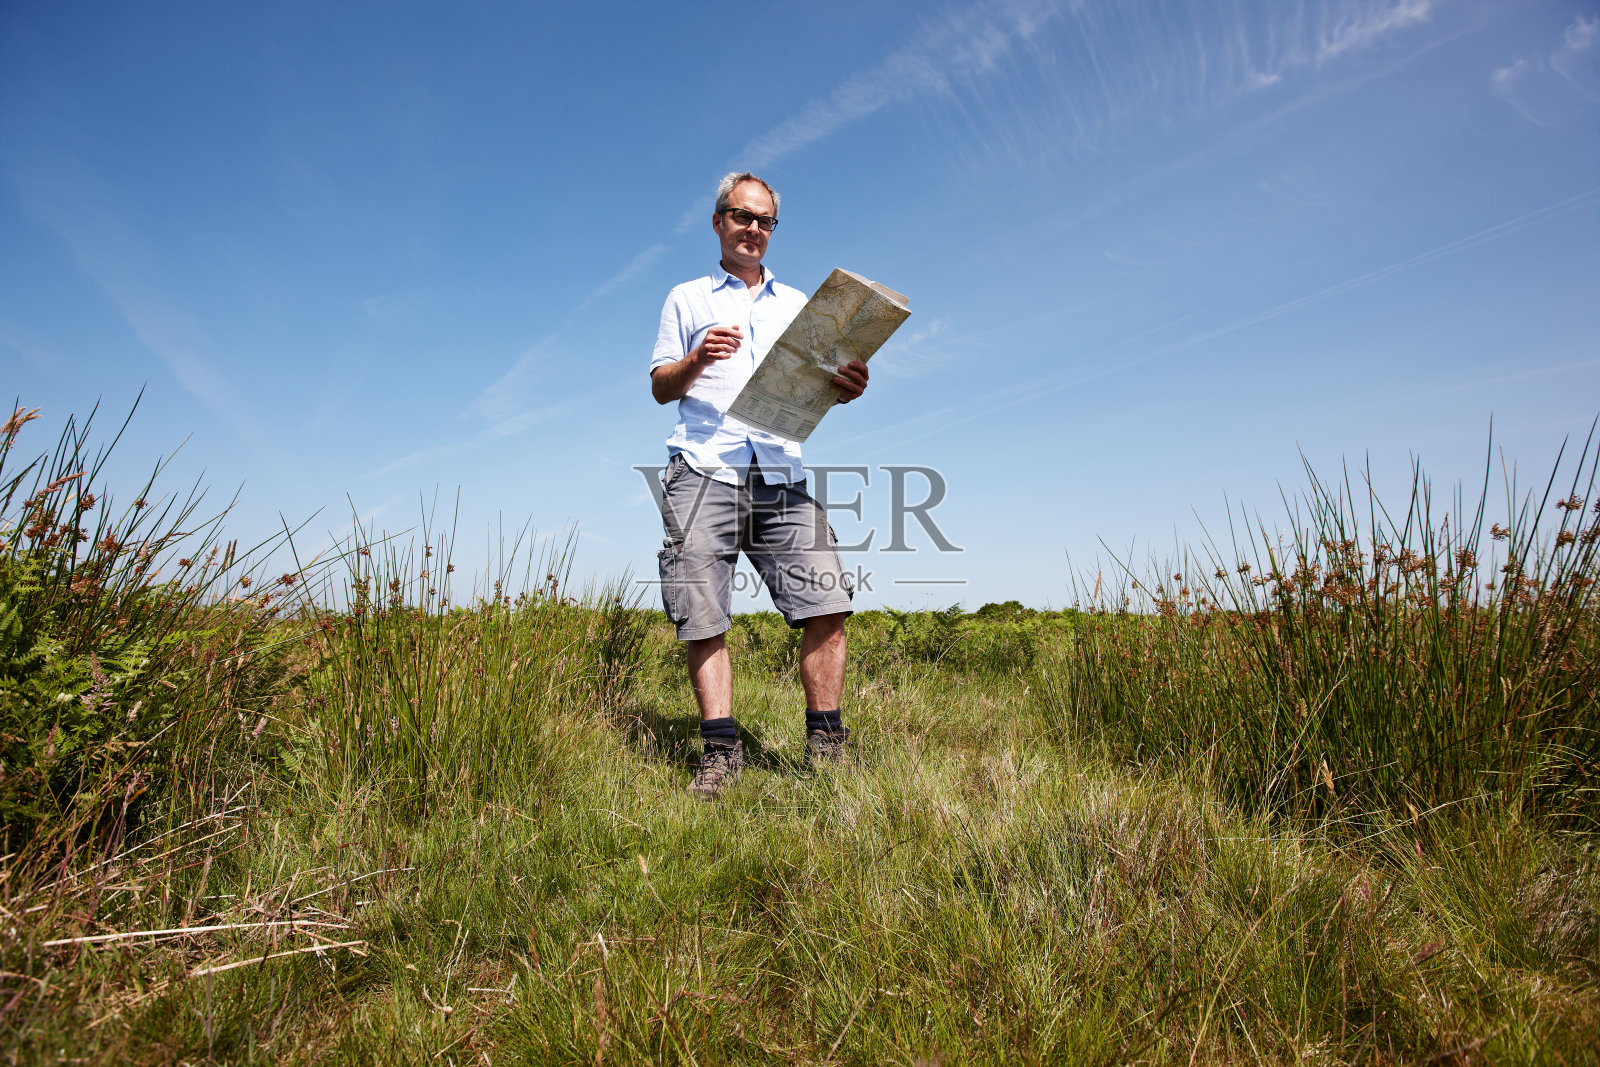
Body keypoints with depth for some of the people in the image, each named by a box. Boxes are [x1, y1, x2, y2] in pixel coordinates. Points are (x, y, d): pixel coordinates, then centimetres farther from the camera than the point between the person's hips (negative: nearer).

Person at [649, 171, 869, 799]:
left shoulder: (796, 304, 26)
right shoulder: (687, 300, 19)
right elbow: (660, 389, 13)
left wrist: (844, 387, -5)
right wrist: (697, 361, -9)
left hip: (781, 476, 2)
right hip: (704, 472, -1)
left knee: (827, 603, -12)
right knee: (704, 618, -7)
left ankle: (825, 746, -2)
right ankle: (721, 752, 2)